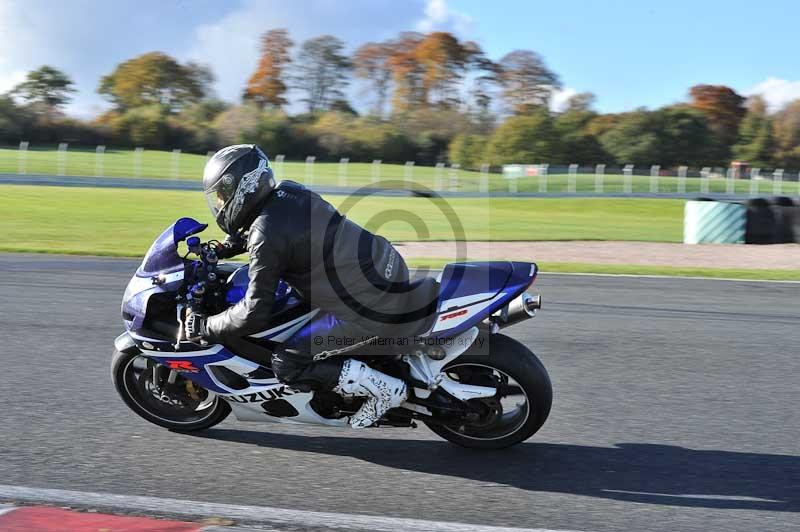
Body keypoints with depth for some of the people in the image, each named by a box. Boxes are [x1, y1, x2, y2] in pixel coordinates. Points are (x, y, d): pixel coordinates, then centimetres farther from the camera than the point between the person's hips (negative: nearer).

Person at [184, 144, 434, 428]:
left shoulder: (266, 237, -19)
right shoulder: (287, 190, 5)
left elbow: (254, 314, -18)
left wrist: (204, 327, -4)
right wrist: (231, 245, 25)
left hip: (372, 305, -9)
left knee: (287, 365, -4)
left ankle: (384, 388, -2)